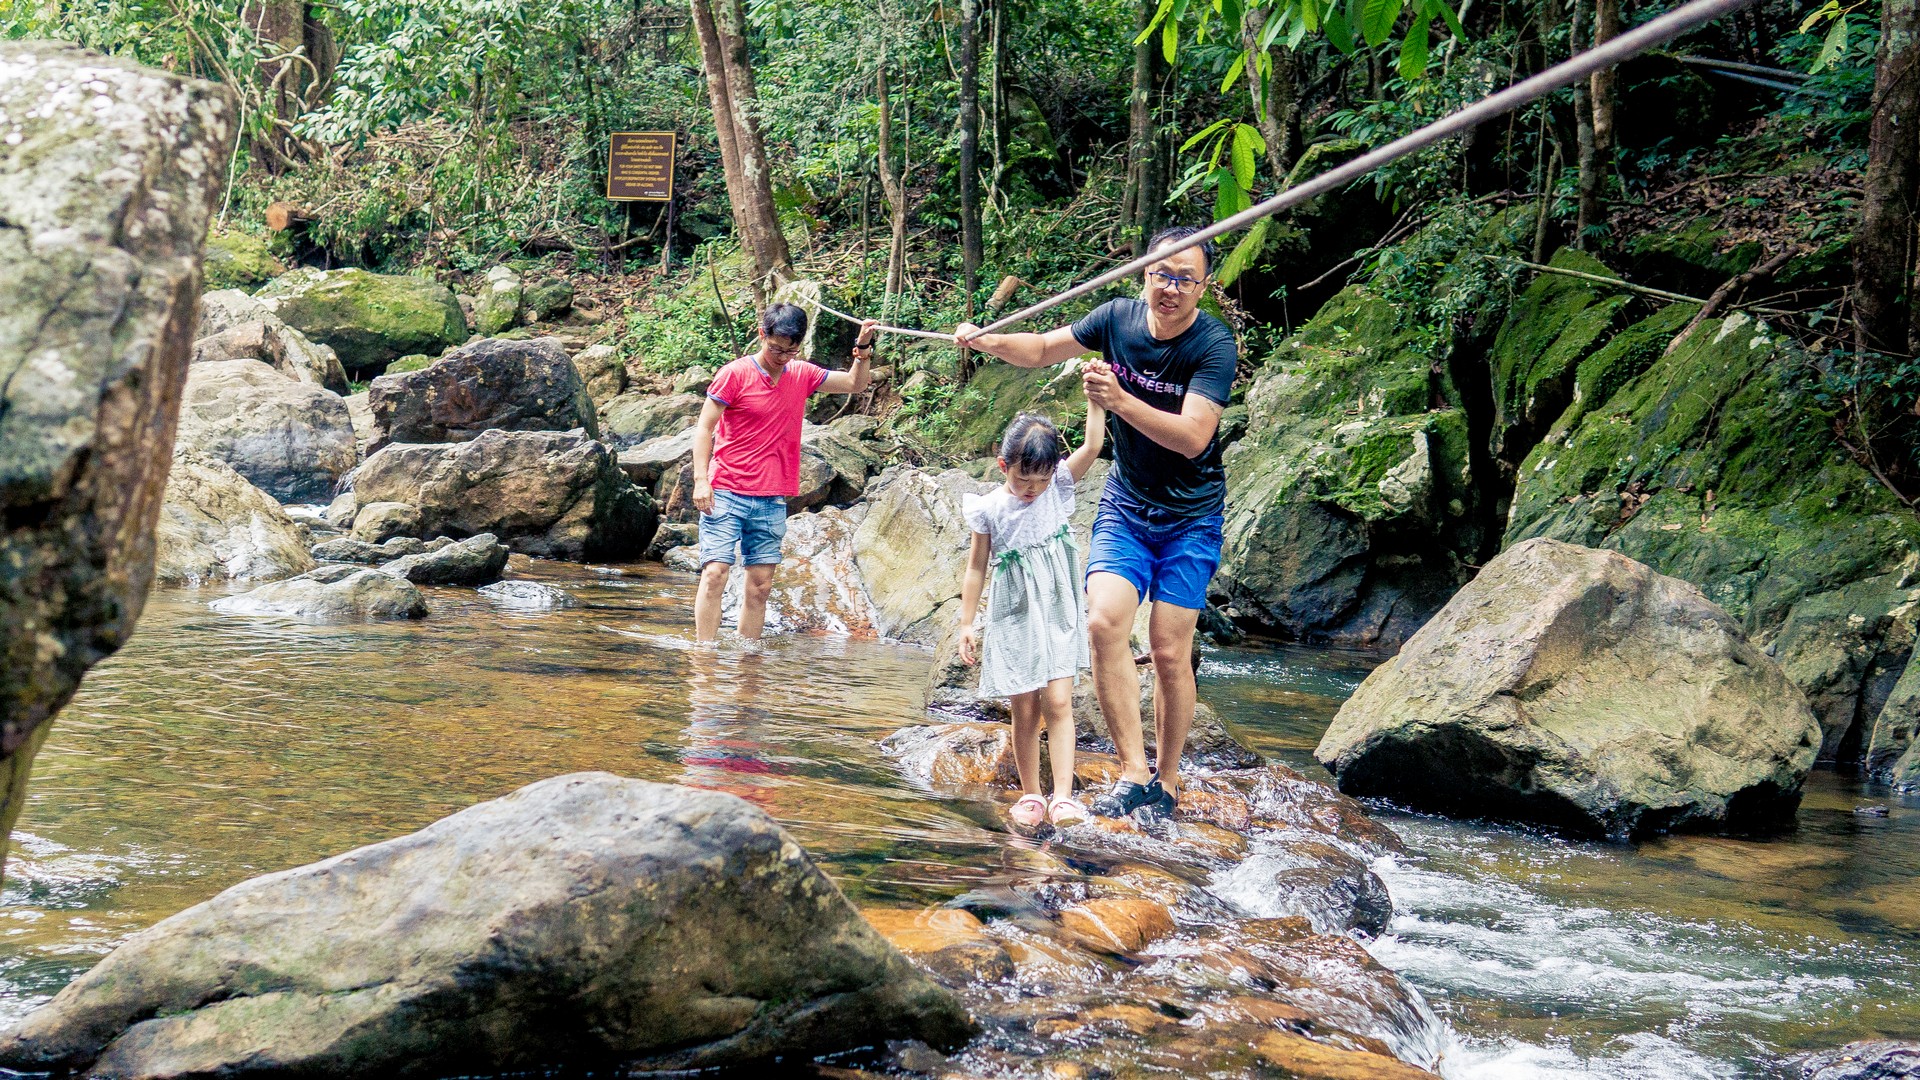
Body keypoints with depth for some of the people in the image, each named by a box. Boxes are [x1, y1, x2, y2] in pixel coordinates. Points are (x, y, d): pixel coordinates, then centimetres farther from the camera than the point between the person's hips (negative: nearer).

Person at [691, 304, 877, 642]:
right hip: (726, 495, -5)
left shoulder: (802, 375, 9)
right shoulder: (735, 374, -6)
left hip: (772, 501, 5)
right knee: (715, 574, -13)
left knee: (761, 585, 3)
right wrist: (700, 480, -15)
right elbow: (704, 427, -5)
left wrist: (863, 347, 2)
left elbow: (854, 383, 20)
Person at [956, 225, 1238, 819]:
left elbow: (1193, 437, -30)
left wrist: (1118, 400, -41)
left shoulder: (1214, 345, -20)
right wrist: (987, 341, -10)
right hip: (1125, 504, 3)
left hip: (1189, 518, -3)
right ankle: (1133, 772, -14)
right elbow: (1043, 349, 9)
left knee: (1170, 651, -6)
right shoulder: (1118, 318, -6)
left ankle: (1167, 783, 10)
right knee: (1104, 622, -17)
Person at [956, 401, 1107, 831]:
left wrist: (1095, 398, -26)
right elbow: (976, 568, 2)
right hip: (1013, 620, 0)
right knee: (1025, 711, 3)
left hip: (1058, 617, 0)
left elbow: (1092, 445, -16)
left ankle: (1063, 795, -16)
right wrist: (966, 624, 3)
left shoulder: (1060, 486, -3)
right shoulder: (990, 510, -6)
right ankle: (1030, 795, 15)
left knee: (1058, 703, -10)